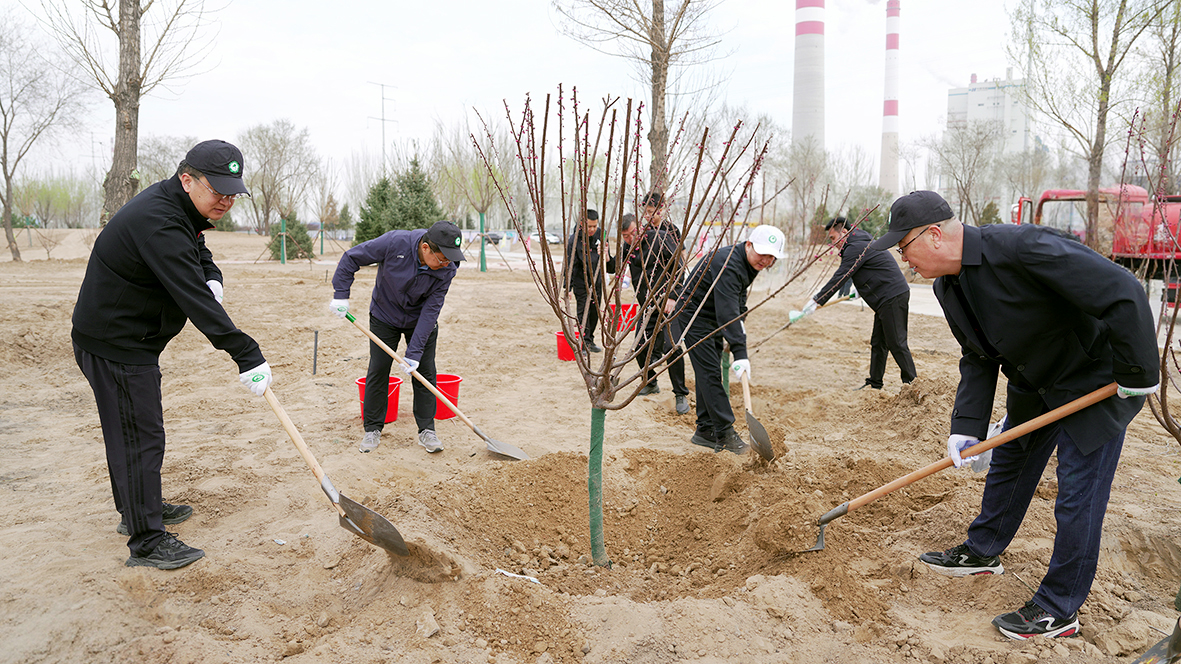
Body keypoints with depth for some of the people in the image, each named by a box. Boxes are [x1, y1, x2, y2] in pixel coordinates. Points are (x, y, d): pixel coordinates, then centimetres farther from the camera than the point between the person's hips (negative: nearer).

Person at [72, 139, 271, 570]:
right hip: (114, 345, -10)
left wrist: (212, 279, -6)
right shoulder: (157, 222, -28)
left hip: (132, 340, 10)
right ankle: (146, 541, 6)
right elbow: (194, 301, -34)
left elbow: (199, 253, 20)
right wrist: (247, 355, -36)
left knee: (139, 431, 22)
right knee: (138, 437, -4)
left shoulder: (180, 211, 3)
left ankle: (142, 509, 39)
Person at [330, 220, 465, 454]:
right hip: (384, 317, -1)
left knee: (424, 372, 0)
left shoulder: (447, 269, -26)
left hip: (421, 320, 1)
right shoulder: (394, 243, -33)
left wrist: (414, 353, -26)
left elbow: (431, 310, -24)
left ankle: (427, 429, 12)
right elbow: (351, 258, -18)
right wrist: (340, 295, -18)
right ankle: (372, 429, 15)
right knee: (378, 370, 1)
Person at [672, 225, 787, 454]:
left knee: (709, 373, 10)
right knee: (710, 373, -11)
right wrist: (740, 353, -42)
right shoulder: (728, 264, -31)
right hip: (693, 314, -10)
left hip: (711, 317, 10)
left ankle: (705, 431, 17)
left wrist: (740, 319, 11)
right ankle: (724, 434, -8)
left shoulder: (749, 264, 1)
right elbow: (727, 312, -38)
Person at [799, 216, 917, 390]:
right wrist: (859, 290, 38)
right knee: (878, 343, 13)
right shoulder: (862, 241, 18)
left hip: (893, 298, -11)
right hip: (887, 299, 11)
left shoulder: (855, 247, -15)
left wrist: (817, 300, -16)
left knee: (896, 344, -7)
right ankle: (875, 383, 18)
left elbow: (839, 278, -18)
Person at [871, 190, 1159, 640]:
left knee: (1078, 493, -2)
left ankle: (1059, 610, 11)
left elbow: (1123, 294, -33)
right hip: (1033, 385, 8)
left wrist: (1138, 375, -24)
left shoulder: (1021, 248, -34)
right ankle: (983, 552, 39)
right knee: (1007, 466, 19)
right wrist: (966, 427, -8)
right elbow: (978, 361, 1)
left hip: (1097, 382, -8)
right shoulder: (949, 286, -5)